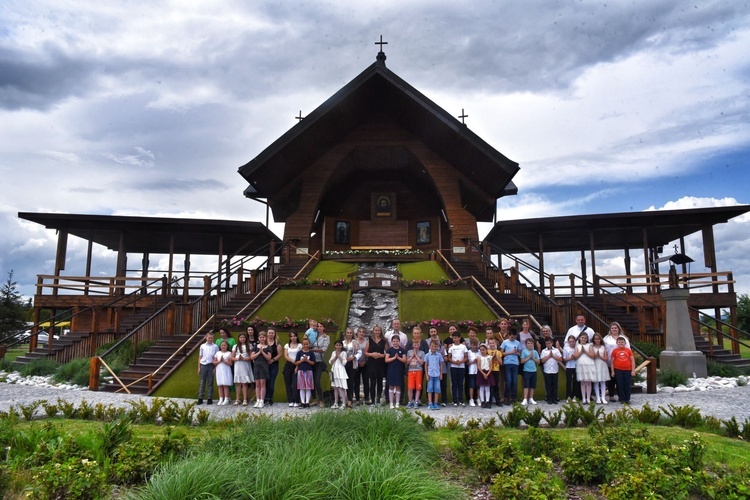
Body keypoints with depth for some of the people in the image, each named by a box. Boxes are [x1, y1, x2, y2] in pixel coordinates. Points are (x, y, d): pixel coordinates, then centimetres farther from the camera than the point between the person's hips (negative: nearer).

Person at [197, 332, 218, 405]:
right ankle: (200, 398, 9)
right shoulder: (202, 346, 7)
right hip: (203, 365, 1)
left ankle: (210, 398, 10)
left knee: (210, 382, 4)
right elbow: (200, 357, 10)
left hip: (211, 365, -1)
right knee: (202, 382, 5)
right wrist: (199, 367, 6)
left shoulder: (215, 347, 2)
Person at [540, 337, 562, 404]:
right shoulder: (543, 351, 2)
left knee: (555, 385, 6)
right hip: (547, 371, -1)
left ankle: (555, 399, 12)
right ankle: (549, 399, 9)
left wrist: (553, 356, -11)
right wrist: (549, 356, -11)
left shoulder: (556, 350, 4)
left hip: (555, 370, 1)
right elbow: (542, 360, -6)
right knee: (548, 385, 3)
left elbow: (560, 359, -3)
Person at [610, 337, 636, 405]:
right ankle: (622, 399, 11)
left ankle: (627, 399, 14)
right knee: (620, 385, 4)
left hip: (627, 370, 1)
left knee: (627, 385, 5)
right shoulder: (615, 351, 1)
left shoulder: (628, 350, 2)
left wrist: (633, 370, -1)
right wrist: (612, 371, 1)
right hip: (618, 370, -1)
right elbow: (612, 362, 4)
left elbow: (632, 360, 4)